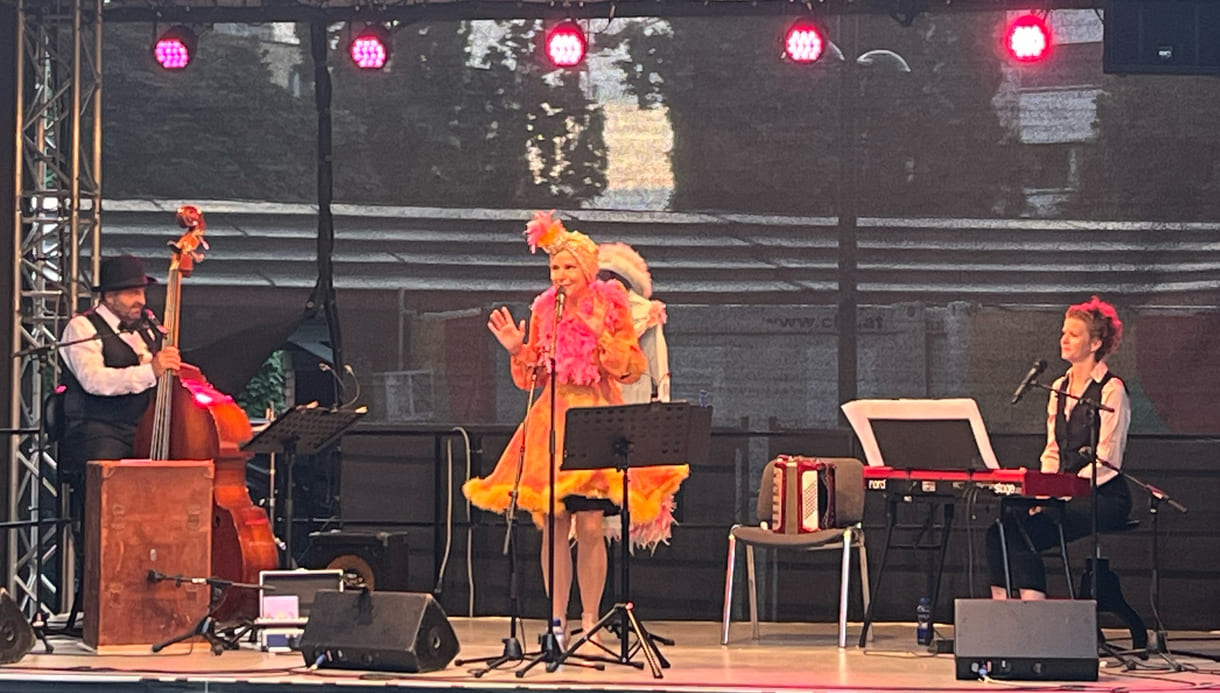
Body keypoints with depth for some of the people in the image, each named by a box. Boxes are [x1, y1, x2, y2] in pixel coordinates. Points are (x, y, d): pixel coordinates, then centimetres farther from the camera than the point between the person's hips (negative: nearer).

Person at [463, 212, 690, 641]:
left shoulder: (611, 307, 1)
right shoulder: (544, 311, 10)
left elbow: (631, 369, -5)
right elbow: (531, 377, 13)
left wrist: (600, 335, -16)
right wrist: (517, 350, -5)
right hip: (551, 421, 3)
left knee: (591, 526, -8)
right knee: (553, 528, 1)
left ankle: (590, 622, 1)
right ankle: (556, 622, 7)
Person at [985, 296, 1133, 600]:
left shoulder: (1112, 390, -6)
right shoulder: (1060, 388, 18)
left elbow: (1107, 461, -11)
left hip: (1103, 496, -7)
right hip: (1065, 493, 7)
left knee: (1024, 532, -28)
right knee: (1001, 526, -19)